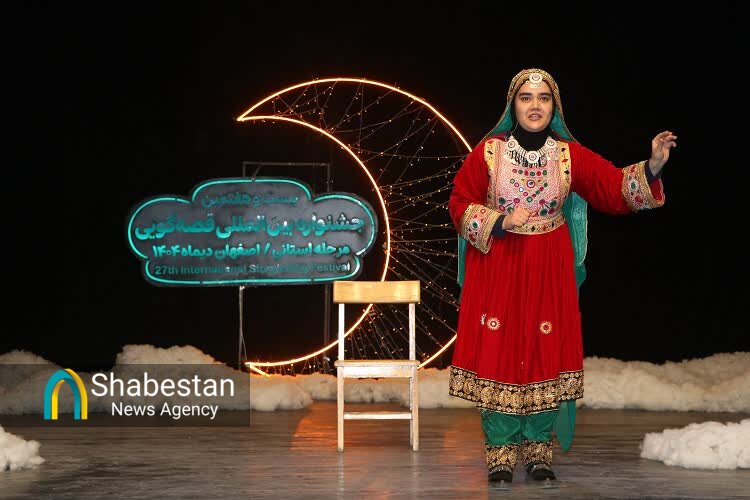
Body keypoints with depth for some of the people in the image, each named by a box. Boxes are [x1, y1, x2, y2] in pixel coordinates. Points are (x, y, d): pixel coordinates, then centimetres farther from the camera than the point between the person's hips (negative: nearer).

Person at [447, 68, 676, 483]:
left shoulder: (570, 156, 1)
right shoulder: (488, 152, -3)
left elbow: (615, 188, -5)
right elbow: (460, 205, 0)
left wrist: (651, 168, -22)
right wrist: (499, 222, -15)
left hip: (549, 274, 2)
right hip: (496, 269, -2)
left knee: (545, 356, 2)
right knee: (498, 356, -2)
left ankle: (539, 451, 14)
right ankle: (501, 454, 8)